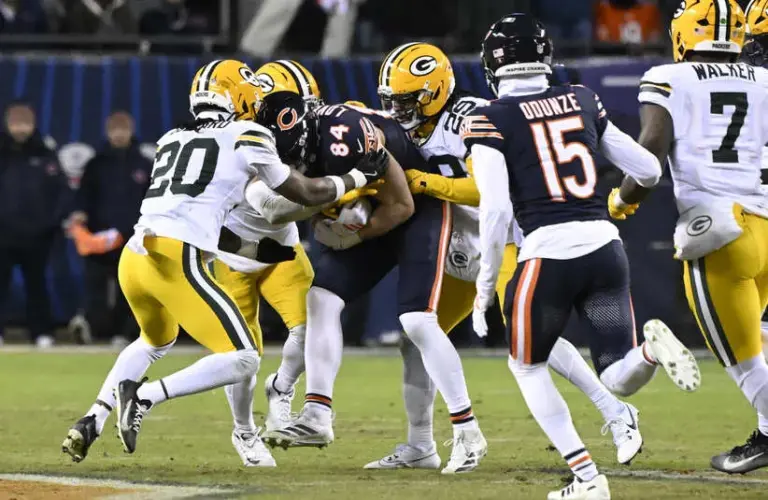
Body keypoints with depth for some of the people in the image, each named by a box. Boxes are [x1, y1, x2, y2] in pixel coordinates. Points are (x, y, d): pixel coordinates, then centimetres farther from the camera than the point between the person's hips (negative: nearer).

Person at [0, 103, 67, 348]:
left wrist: (53, 222, -9)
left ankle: (42, 332, 13)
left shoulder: (45, 156, 4)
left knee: (36, 284, 9)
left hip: (36, 235, 0)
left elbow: (60, 190, 2)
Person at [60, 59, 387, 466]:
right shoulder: (245, 138, 8)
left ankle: (92, 421, 18)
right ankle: (144, 398, -16)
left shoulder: (172, 141, 25)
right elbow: (305, 193, 16)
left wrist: (254, 249, 33)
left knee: (156, 342, 35)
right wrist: (358, 176, 30)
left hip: (133, 258, 7)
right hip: (176, 260, -7)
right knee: (244, 359, -1)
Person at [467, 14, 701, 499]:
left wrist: (485, 286, 1)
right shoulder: (582, 100, 13)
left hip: (549, 253, -4)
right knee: (621, 379, 12)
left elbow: (496, 210, -9)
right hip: (605, 245, 4)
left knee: (527, 367, 21)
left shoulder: (489, 121, -1)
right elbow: (650, 171, 16)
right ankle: (651, 346, -24)